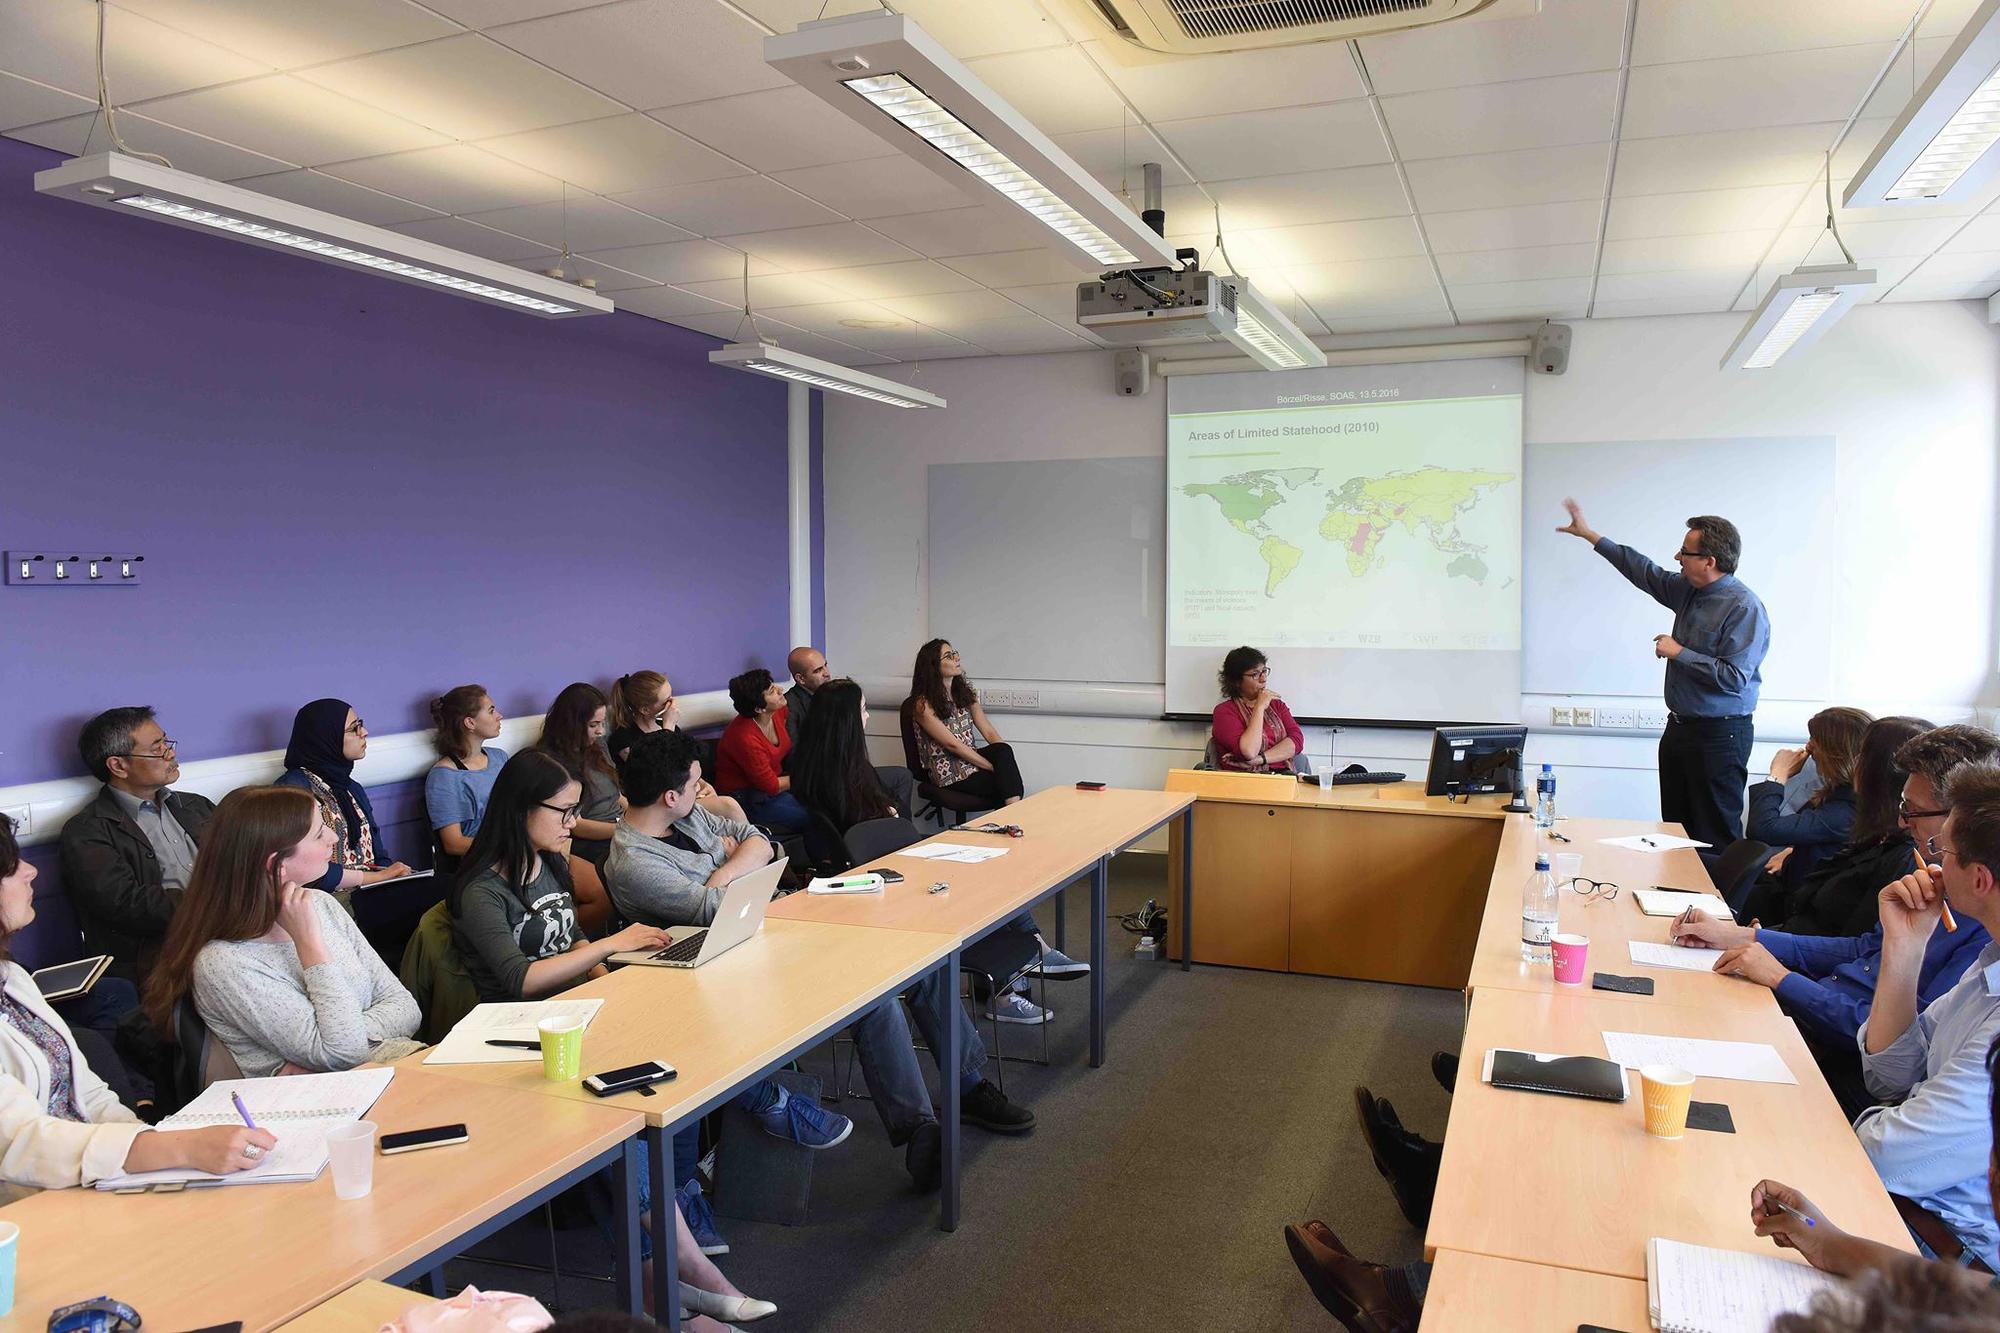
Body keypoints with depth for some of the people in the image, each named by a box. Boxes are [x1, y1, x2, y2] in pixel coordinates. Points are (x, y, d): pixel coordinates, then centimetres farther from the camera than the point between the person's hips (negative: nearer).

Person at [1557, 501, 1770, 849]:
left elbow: (1734, 677, -25)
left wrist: (1679, 653, -16)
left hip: (1719, 735, -9)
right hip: (1680, 729, 9)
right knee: (1676, 829, 14)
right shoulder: (1688, 590, 6)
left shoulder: (1744, 608, -18)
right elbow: (1645, 572, 21)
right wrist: (1590, 535, 23)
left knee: (1715, 838, -4)